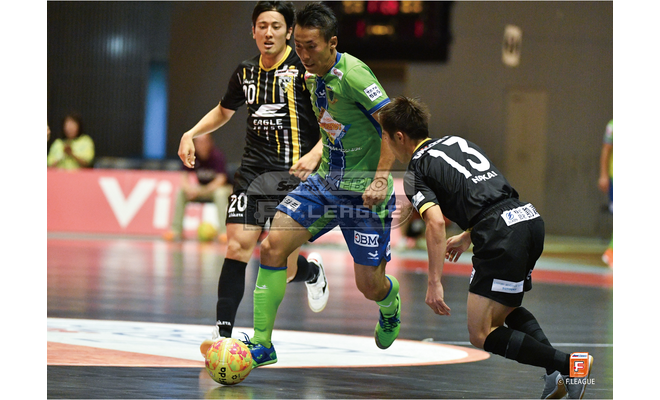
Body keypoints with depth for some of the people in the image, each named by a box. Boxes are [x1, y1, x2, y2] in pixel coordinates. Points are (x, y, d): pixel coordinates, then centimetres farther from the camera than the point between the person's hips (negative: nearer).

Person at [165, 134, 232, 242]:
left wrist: (206, 190, -33)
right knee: (180, 192, -19)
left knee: (221, 193, -38)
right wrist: (188, 188, -28)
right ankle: (175, 230, -19)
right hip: (200, 188, 4)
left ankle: (223, 231, -39)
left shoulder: (217, 155, -18)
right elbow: (184, 176, -6)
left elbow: (221, 179, -23)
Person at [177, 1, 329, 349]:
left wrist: (315, 154, -22)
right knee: (237, 248, -11)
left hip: (294, 174, -4)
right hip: (252, 171, 4)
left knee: (281, 269, -4)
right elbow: (223, 112, 30)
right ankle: (223, 332, -6)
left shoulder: (305, 69, -6)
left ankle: (312, 271, 33)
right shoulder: (245, 73, 11)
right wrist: (191, 134, 15)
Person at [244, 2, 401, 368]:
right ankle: (261, 344, -5)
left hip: (364, 191, -7)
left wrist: (381, 178, -25)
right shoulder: (315, 76, 5)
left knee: (370, 286, 0)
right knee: (272, 246, -11)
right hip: (324, 182, 7)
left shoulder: (352, 74, -21)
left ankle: (390, 307, 40)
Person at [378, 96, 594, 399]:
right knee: (506, 309, 29)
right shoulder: (457, 142, 26)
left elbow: (435, 221, -15)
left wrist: (434, 283, -17)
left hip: (502, 237, -8)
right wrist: (467, 236, 41)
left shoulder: (416, 172, 2)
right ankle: (557, 373, 8)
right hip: (530, 217, 8)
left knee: (481, 335, 0)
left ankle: (568, 365, -15)